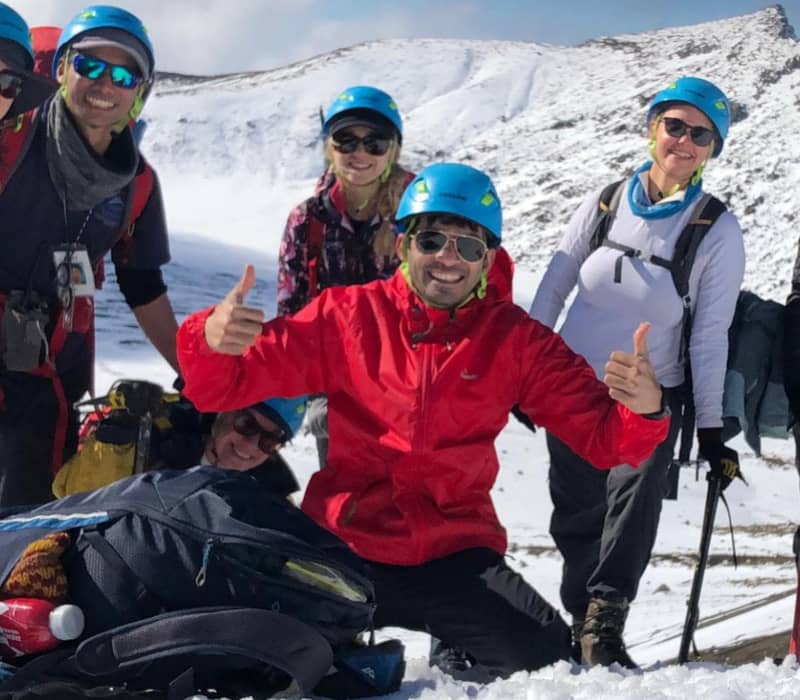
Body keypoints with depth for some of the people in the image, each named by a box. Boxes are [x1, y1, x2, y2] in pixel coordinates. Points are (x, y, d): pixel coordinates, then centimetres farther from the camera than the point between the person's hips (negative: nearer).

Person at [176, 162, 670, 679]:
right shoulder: (348, 315, -1)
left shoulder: (516, 340, 3)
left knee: (547, 659, -19)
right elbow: (225, 385, -1)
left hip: (453, 558, 1)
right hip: (342, 546, -1)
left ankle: (458, 669, 12)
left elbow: (601, 436, -1)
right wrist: (212, 340, -25)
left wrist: (644, 408, -24)